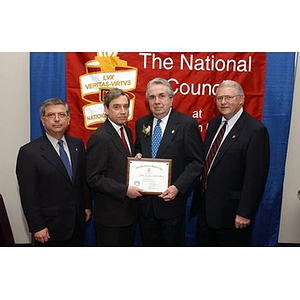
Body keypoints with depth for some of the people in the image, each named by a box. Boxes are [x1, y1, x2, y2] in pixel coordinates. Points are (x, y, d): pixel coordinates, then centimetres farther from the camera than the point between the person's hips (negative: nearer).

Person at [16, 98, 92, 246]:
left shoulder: (77, 144, 3)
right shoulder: (29, 152, -14)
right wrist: (37, 227, -13)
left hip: (77, 222, 5)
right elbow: (28, 195, -13)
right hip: (50, 226, -5)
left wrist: (87, 205, 10)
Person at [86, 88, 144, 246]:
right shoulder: (99, 137, -19)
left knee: (128, 245, 22)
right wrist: (125, 190, -23)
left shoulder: (127, 131, 8)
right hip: (110, 214, -8)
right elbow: (94, 178, -20)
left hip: (129, 209, 8)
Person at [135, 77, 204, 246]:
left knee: (173, 243, 14)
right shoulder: (141, 123, 6)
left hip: (172, 198, -4)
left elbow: (196, 162, -10)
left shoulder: (187, 124, -10)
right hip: (145, 201, 4)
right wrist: (137, 155, -5)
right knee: (148, 243, 18)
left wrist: (178, 187, -20)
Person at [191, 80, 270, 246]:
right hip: (206, 207, 7)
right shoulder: (214, 123, 8)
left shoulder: (256, 130, -16)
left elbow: (255, 176, -18)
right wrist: (199, 196, 10)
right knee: (203, 244, 20)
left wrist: (245, 213, -17)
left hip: (231, 211, -7)